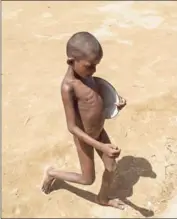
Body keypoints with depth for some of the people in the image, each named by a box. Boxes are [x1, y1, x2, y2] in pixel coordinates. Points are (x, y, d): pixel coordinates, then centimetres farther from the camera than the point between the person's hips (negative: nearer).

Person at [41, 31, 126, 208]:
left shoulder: (85, 73, -7)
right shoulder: (68, 86, -32)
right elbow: (72, 127, -28)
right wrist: (102, 146, -32)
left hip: (99, 131, 7)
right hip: (85, 138, -7)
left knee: (111, 167, 18)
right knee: (88, 180, 12)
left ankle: (103, 199, 46)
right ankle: (52, 174, 36)